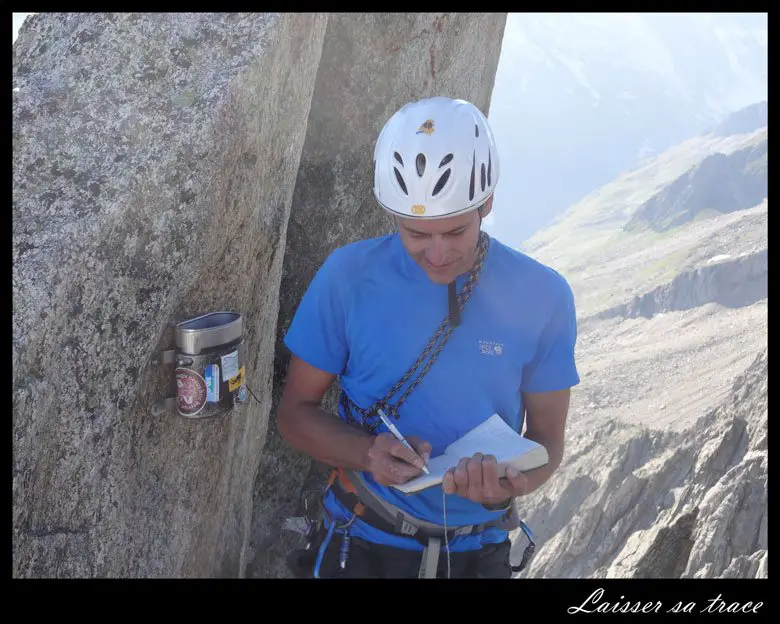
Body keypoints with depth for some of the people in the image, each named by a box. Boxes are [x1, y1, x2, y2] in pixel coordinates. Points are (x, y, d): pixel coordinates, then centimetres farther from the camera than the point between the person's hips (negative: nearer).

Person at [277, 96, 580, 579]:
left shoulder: (543, 296, -11)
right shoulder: (348, 276, -13)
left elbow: (546, 437, -2)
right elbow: (296, 412, -5)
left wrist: (509, 483, -24)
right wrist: (366, 452, -25)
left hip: (478, 554, 1)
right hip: (359, 546, -1)